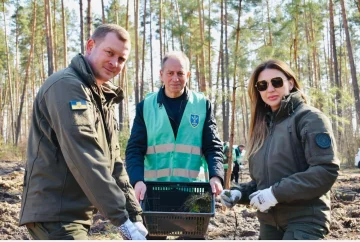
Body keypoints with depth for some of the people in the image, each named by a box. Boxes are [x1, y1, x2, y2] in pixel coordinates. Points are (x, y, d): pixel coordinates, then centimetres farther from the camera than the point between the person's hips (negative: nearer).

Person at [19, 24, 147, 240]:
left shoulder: (103, 98, 16)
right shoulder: (66, 86, -15)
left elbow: (113, 162, 13)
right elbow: (86, 161, -25)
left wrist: (134, 214, 4)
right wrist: (122, 218, -25)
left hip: (76, 215, 10)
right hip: (55, 215, -10)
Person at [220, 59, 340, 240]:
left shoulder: (309, 118, -6)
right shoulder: (263, 126, 14)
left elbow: (326, 170, -17)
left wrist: (276, 192, -20)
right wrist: (240, 193, -1)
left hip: (304, 221, -7)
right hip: (269, 222, 7)